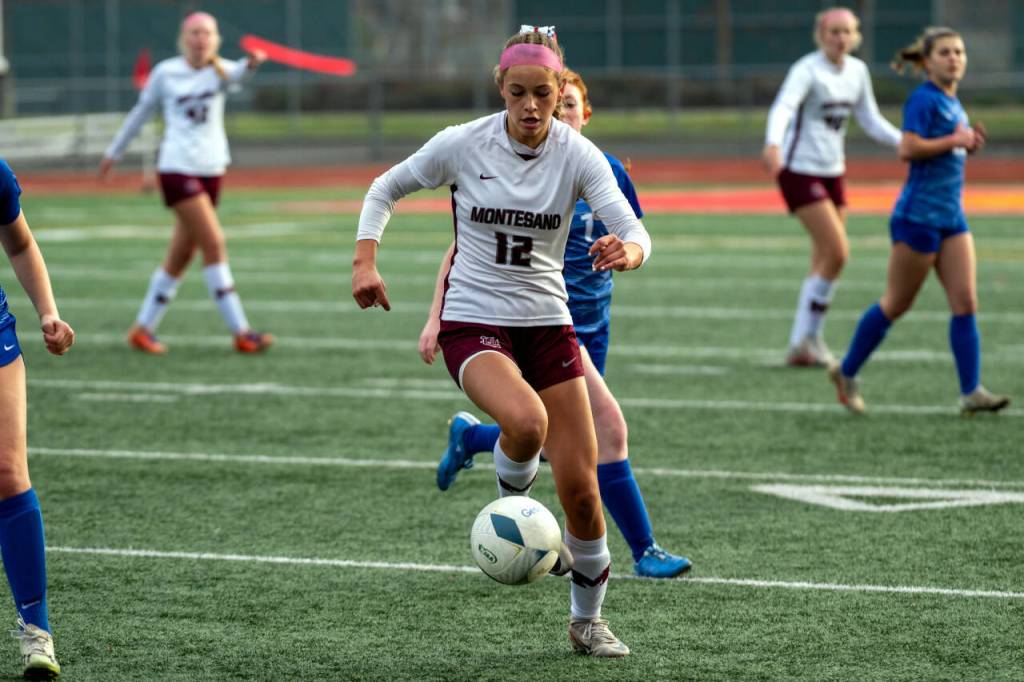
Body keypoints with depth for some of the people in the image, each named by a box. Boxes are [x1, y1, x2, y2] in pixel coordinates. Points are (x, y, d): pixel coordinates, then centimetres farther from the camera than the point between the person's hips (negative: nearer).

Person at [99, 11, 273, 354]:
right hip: (177, 169, -4)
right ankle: (241, 332, -16)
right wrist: (114, 151, 22)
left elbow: (234, 74, -23)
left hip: (211, 169, 4)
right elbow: (142, 112, 14)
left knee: (180, 256, 10)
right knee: (214, 243, -15)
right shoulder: (165, 73, 0)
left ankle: (143, 329, 23)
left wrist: (251, 63, -46)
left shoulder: (219, 71, 2)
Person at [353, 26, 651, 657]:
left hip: (547, 323, 2)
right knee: (525, 421, -35)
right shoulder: (463, 144, -10)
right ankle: (511, 503, -1)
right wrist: (365, 261, -8)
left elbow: (634, 231, -18)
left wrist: (626, 250, -42)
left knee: (581, 488, -2)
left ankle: (588, 619, 21)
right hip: (473, 324, -2)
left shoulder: (578, 155, -8)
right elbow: (387, 188, 6)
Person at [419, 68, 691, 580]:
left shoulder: (606, 172, 5)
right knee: (609, 427, -17)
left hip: (591, 321, 6)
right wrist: (437, 317, -10)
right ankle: (644, 552, -8)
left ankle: (469, 436, 39)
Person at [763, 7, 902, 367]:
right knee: (837, 252, -16)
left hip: (832, 172, 7)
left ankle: (807, 342, 17)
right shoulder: (807, 70, -15)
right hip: (800, 171, -7)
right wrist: (773, 144, -52)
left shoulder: (857, 71, 7)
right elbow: (783, 107, -33)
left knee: (825, 262, 7)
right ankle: (804, 340, -9)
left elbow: (871, 121, 18)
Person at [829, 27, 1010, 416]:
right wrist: (955, 140, -16)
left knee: (965, 303, -2)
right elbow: (908, 149, -23)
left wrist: (969, 144, 6)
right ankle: (847, 374, 19)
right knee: (896, 304, 3)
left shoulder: (953, 103, 14)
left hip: (951, 216, 8)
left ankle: (971, 392, -4)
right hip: (918, 216, -8)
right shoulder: (924, 99, -13)